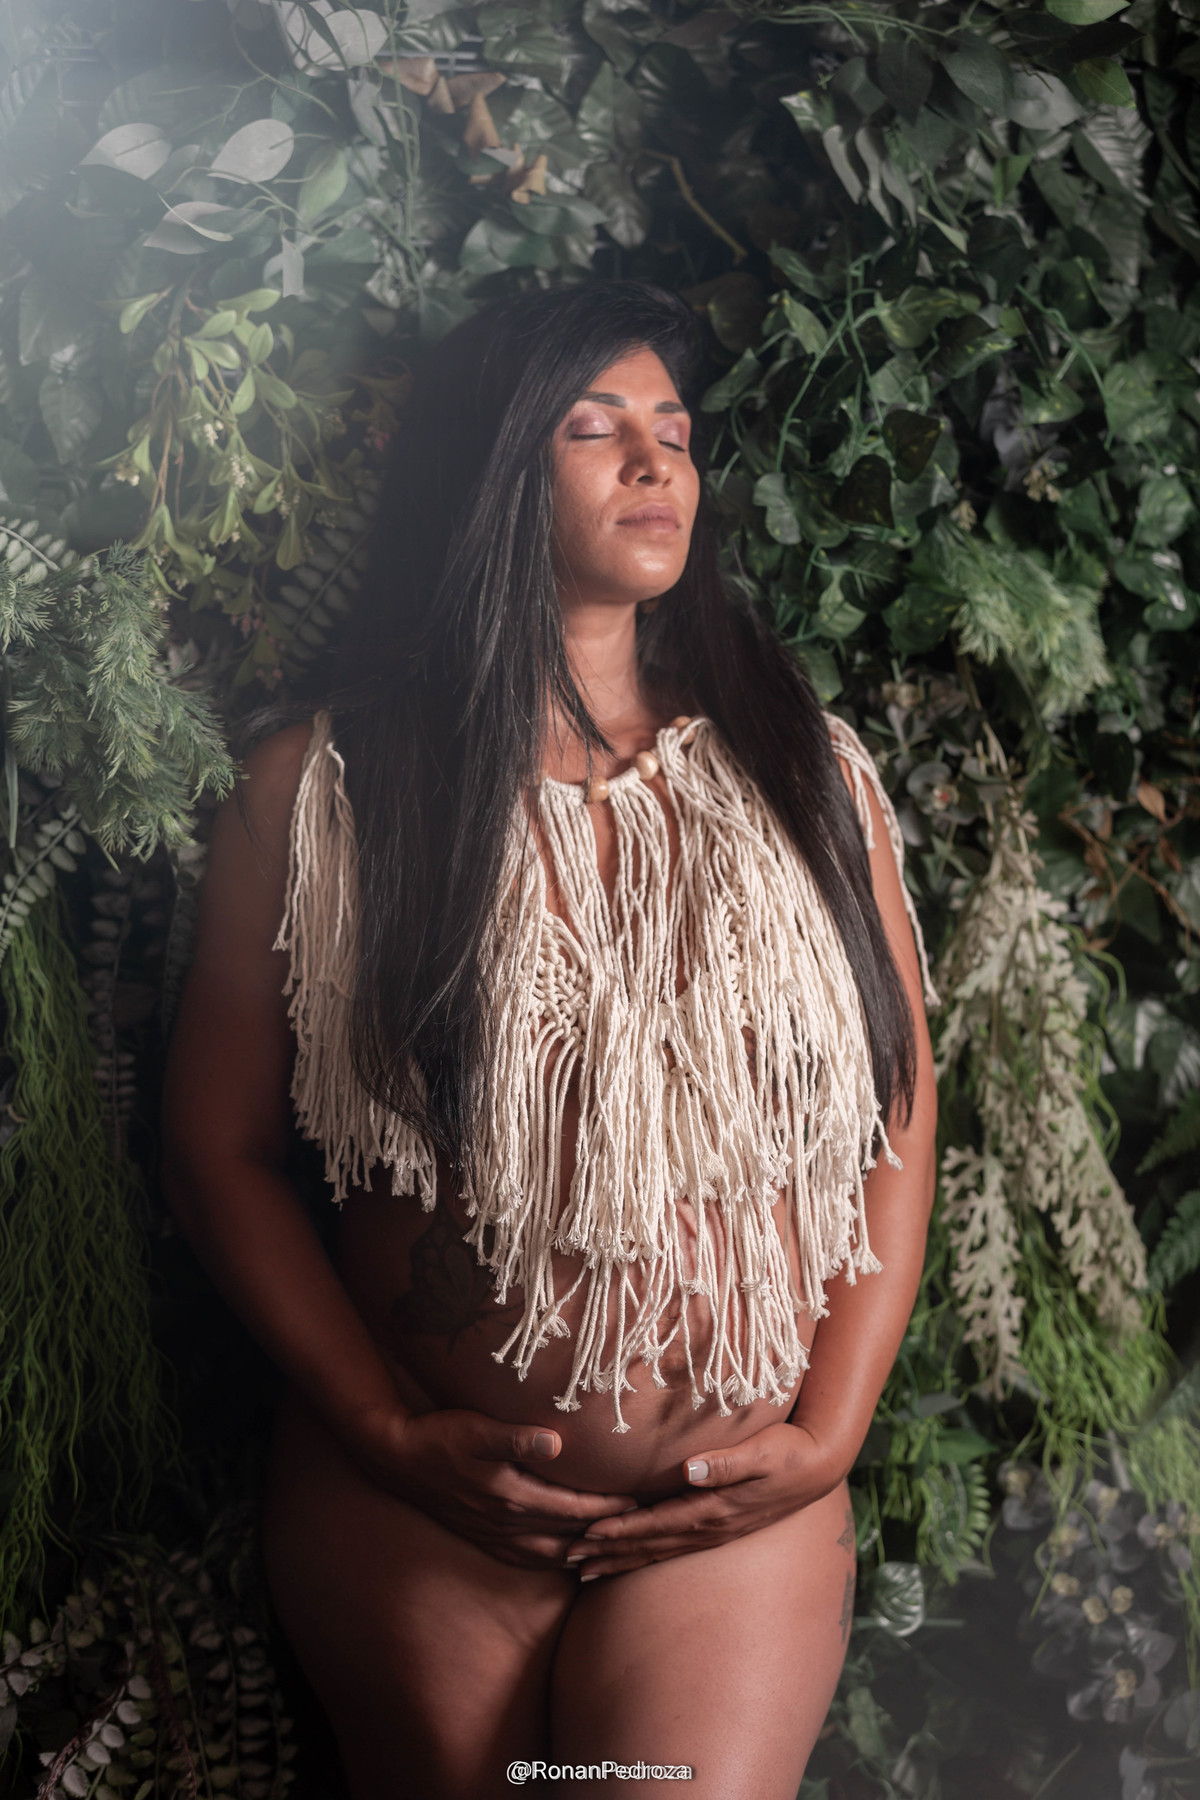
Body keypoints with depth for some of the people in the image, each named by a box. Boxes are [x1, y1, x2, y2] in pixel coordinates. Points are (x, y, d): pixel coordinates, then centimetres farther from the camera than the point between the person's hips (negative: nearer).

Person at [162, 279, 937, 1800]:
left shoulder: (807, 775, 4)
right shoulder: (317, 795, -3)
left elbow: (899, 1115, 5)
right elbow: (217, 1152, 0)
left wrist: (829, 1433, -4)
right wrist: (393, 1438, -7)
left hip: (736, 1510, 1)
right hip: (413, 1510, -1)